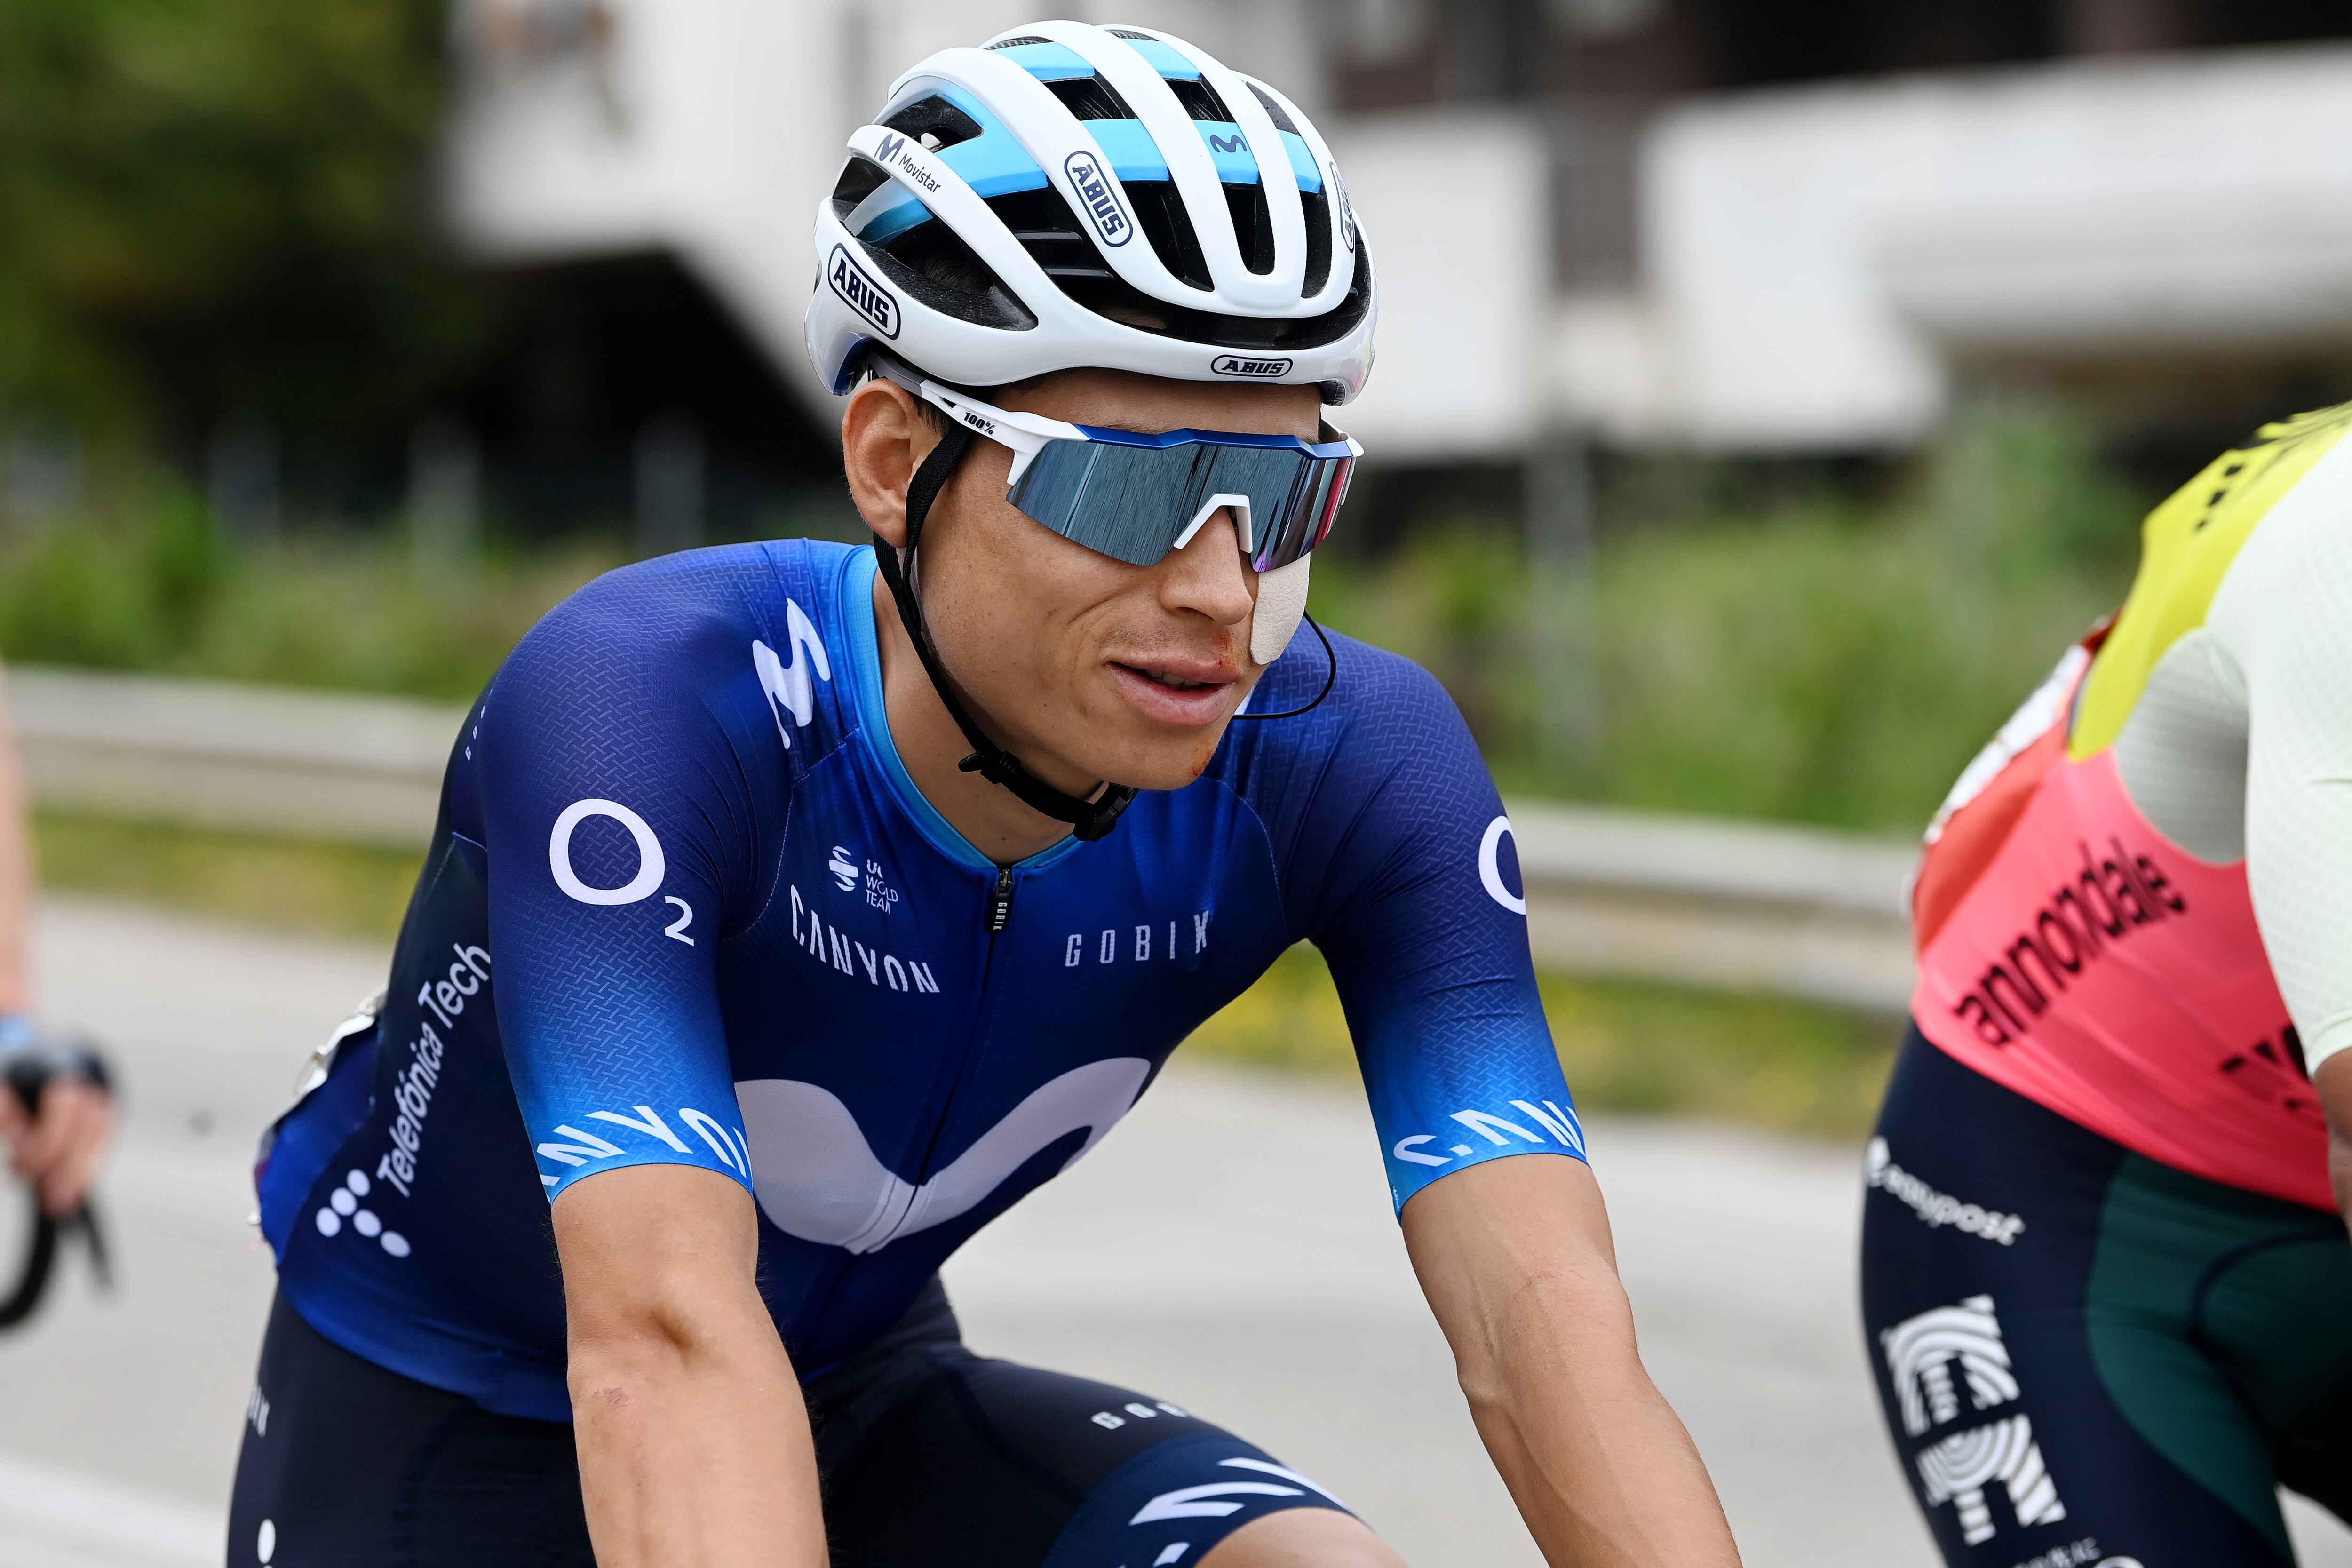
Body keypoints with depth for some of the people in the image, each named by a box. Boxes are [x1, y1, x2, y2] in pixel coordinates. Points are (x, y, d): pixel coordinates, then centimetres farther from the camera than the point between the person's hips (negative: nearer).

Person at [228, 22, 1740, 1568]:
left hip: (864, 1403, 3)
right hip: (439, 1436, -3)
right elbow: (666, 1338, -46)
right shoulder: (647, 709, -33)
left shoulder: (1351, 769, -21)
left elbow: (1546, 1327, -30)